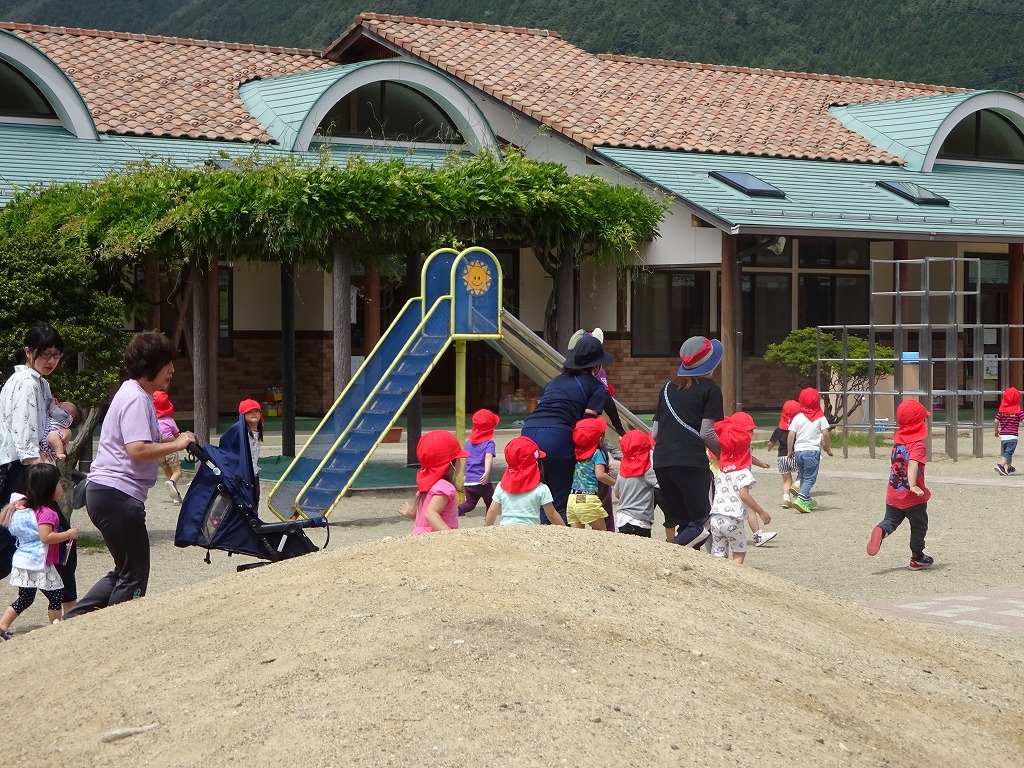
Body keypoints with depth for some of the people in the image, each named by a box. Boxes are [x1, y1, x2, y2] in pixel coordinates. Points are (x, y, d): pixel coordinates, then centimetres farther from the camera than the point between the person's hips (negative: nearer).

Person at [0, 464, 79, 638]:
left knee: (25, 599, 16)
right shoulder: (46, 512, -18)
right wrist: (69, 534, -18)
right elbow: (45, 537, -24)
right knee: (56, 595, 7)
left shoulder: (28, 509, 9)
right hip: (39, 564, -9)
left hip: (23, 561, 9)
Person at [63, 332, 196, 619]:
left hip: (104, 492, 11)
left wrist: (172, 440, 10)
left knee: (126, 571, 17)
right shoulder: (136, 399, -16)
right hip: (118, 495, -11)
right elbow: (137, 449, -26)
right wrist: (177, 445, -17)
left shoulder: (135, 393, 17)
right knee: (134, 574, -2)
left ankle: (73, 620, 14)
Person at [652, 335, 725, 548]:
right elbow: (706, 432, -6)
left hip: (661, 463, 6)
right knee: (700, 522, -5)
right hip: (691, 462, -6)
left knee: (674, 520, 16)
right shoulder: (709, 389, 2)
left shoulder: (668, 388, 19)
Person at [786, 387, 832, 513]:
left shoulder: (797, 418, 4)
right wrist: (828, 448, 5)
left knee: (803, 476, 18)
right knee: (810, 478, -4)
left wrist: (789, 451, 10)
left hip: (799, 451, 3)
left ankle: (807, 500, 26)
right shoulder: (820, 417, -2)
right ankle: (801, 499, -22)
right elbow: (825, 433, -8)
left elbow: (791, 435, 0)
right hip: (813, 451, -3)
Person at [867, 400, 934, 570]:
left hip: (893, 494, 5)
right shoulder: (918, 445, -18)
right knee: (919, 525, 13)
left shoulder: (897, 442, 5)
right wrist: (913, 485, -44)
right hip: (913, 498, -5)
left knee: (891, 520, 15)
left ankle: (880, 531, -19)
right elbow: (913, 464, -34)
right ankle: (917, 558, 24)